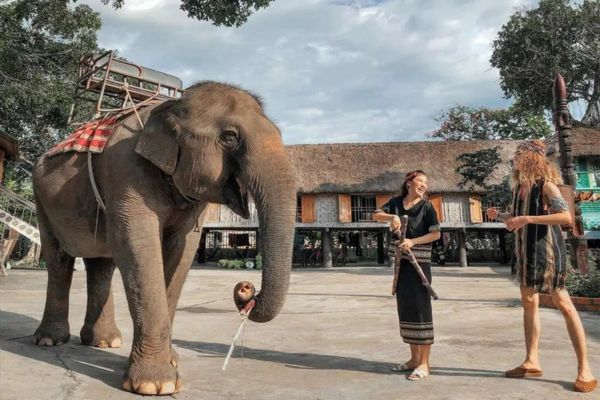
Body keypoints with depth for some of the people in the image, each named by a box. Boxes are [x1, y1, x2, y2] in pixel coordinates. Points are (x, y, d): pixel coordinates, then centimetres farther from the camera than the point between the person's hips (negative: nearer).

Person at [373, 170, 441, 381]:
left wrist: (413, 241, -20)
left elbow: (436, 234, -7)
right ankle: (414, 358, 22)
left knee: (420, 309, -6)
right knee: (405, 309, 10)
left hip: (419, 262, -5)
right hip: (400, 262, 5)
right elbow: (376, 215, -6)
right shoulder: (396, 202, 7)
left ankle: (424, 363, 1)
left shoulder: (426, 206, -2)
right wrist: (391, 216, -25)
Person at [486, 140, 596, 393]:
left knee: (563, 304, -4)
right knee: (528, 302, 9)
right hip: (525, 250, 8)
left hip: (546, 250, -8)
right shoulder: (520, 186, 11)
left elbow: (566, 216, -24)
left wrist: (528, 219, -27)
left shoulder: (545, 184, -12)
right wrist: (498, 215, 2)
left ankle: (584, 369, 4)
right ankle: (532, 361, 17)